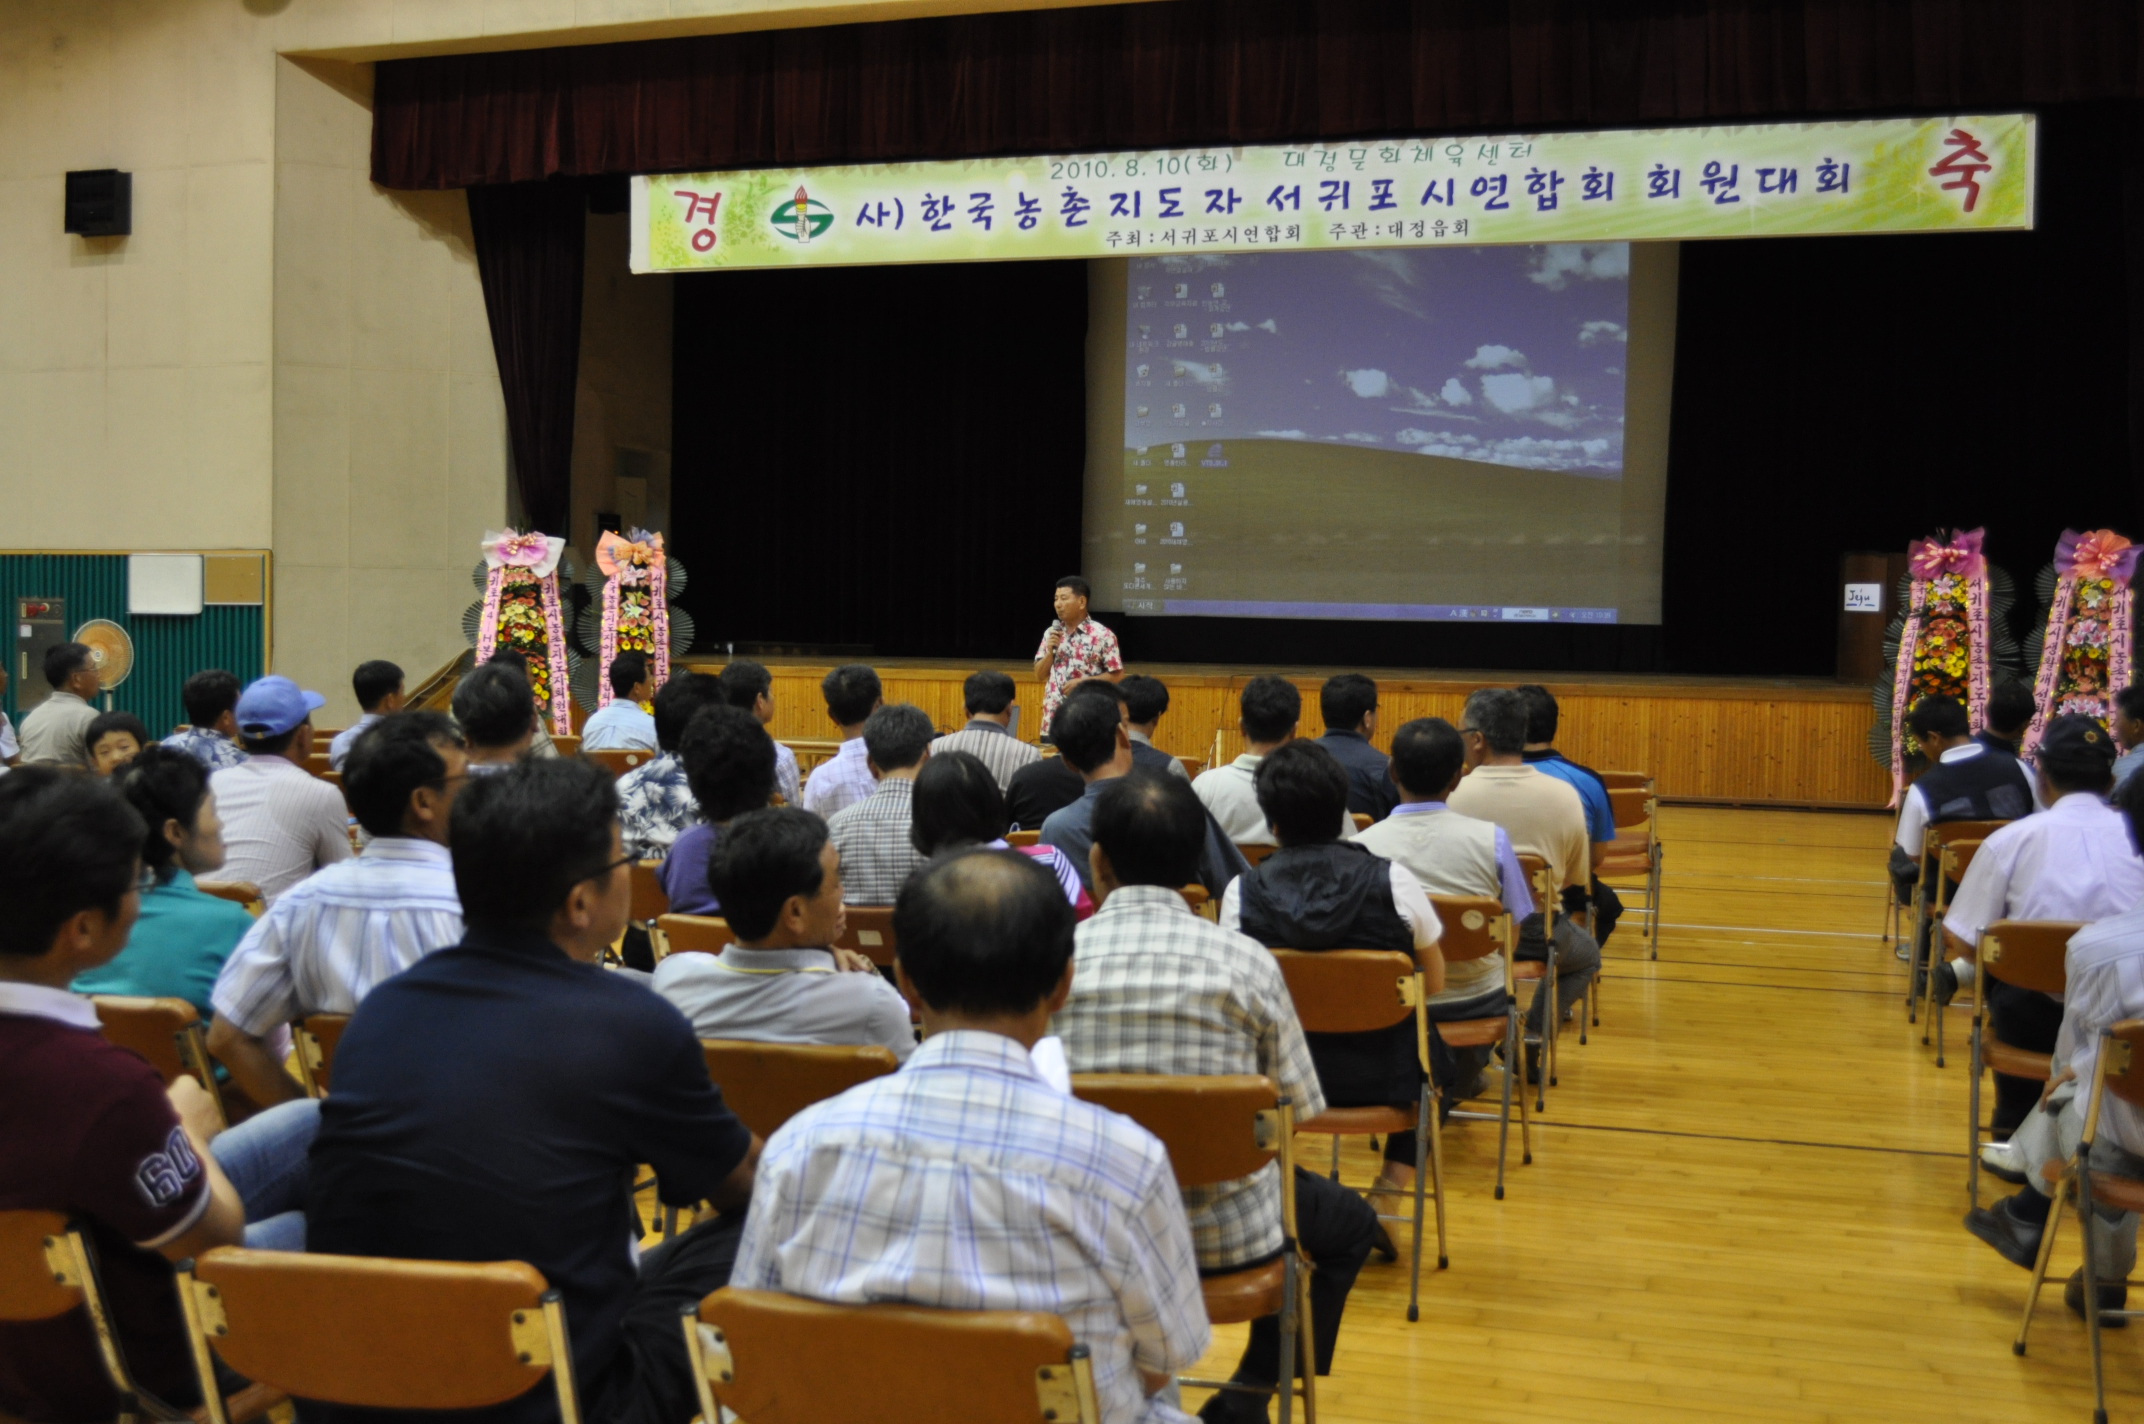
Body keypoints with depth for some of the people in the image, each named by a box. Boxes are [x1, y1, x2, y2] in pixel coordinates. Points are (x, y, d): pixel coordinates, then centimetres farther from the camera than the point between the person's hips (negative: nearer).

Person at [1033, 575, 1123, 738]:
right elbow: (1040, 674, 13)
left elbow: (1116, 675, -6)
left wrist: (1083, 682, -15)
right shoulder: (1051, 633, 10)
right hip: (1053, 719, 5)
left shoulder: (1102, 635, -6)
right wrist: (1051, 651, -4)